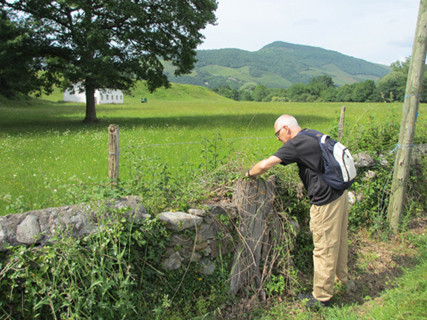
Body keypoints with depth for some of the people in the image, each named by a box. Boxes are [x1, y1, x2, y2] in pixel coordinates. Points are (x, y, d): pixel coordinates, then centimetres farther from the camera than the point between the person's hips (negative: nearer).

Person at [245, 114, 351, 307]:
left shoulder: (296, 144, -16)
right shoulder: (313, 138, 11)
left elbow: (265, 164, -20)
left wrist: (250, 173, -2)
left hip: (326, 201, -9)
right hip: (340, 194, 9)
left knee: (324, 248, 4)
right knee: (339, 240, 25)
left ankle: (321, 296, 20)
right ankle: (342, 278, 47)